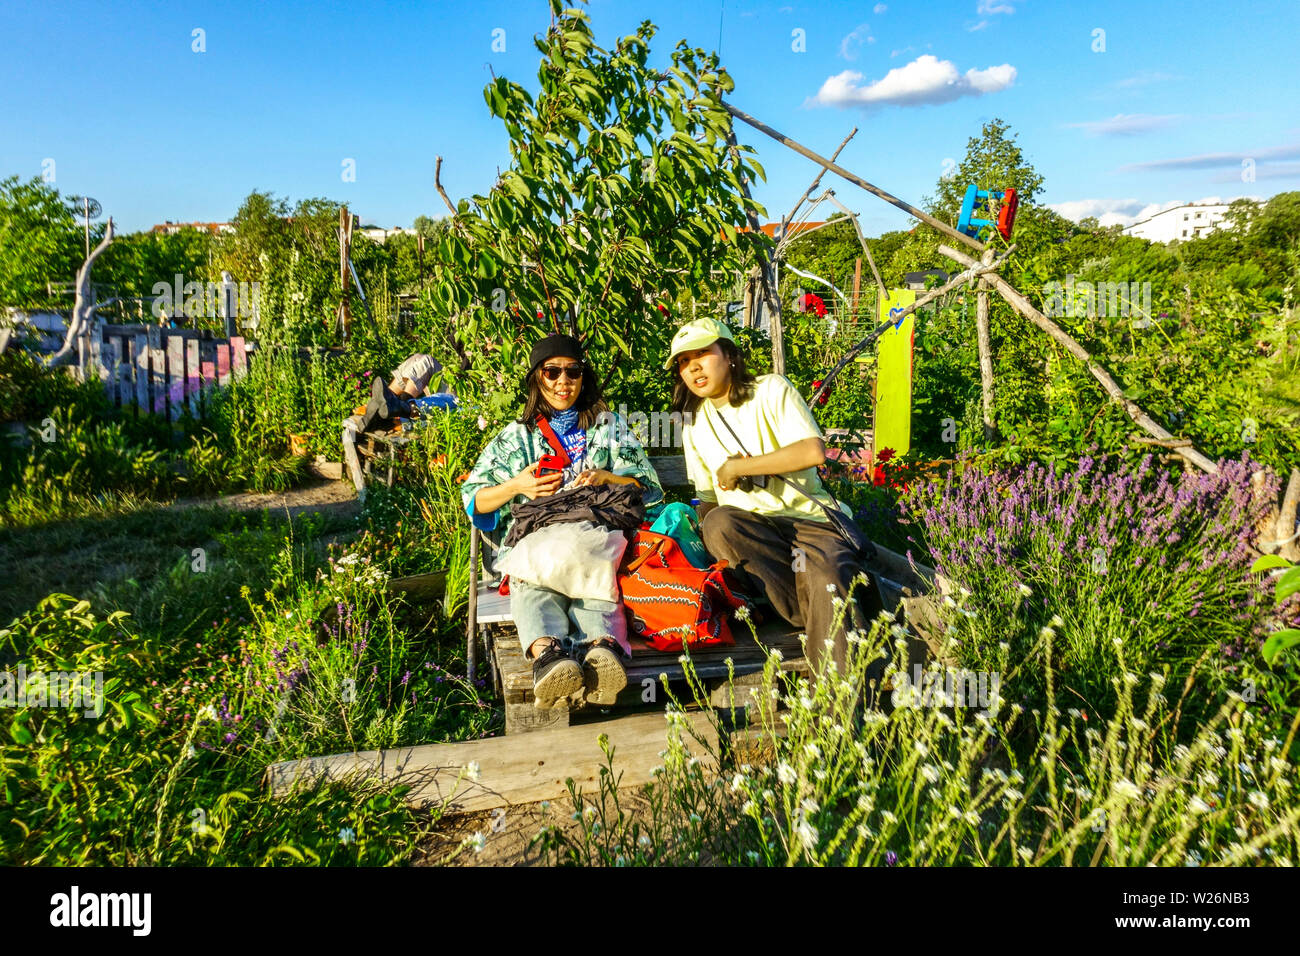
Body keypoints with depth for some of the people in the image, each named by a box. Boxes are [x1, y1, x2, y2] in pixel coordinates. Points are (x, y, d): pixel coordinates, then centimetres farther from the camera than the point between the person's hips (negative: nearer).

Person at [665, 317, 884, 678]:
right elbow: (707, 499, 19)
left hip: (809, 517, -3)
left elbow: (813, 452, -15)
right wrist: (709, 544, -3)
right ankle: (818, 615, -29)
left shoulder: (770, 391, 1)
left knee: (828, 575, -35)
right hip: (747, 527, 4)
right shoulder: (694, 422, 16)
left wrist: (736, 466, -9)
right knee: (718, 523, -33)